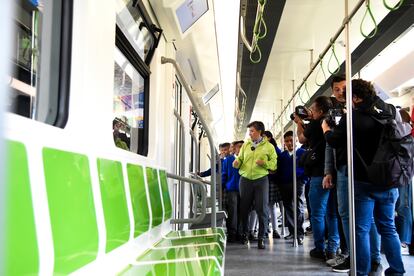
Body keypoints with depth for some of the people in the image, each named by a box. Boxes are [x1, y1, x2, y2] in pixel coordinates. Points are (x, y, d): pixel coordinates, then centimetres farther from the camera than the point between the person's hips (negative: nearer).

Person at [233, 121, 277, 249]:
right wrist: (237, 162, -15)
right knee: (244, 208, 8)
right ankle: (244, 234, 27)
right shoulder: (245, 145, 10)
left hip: (261, 180, -2)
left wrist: (264, 163, -19)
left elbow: (274, 164, -1)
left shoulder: (268, 146, 3)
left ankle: (261, 238, 6)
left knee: (262, 209, -3)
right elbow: (240, 159, 8)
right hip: (245, 179, 2)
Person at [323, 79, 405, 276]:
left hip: (364, 181, -5)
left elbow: (335, 141, -1)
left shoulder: (353, 117, -10)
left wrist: (325, 127, 17)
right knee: (388, 227, 14)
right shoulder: (388, 112, 5)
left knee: (361, 229, 1)